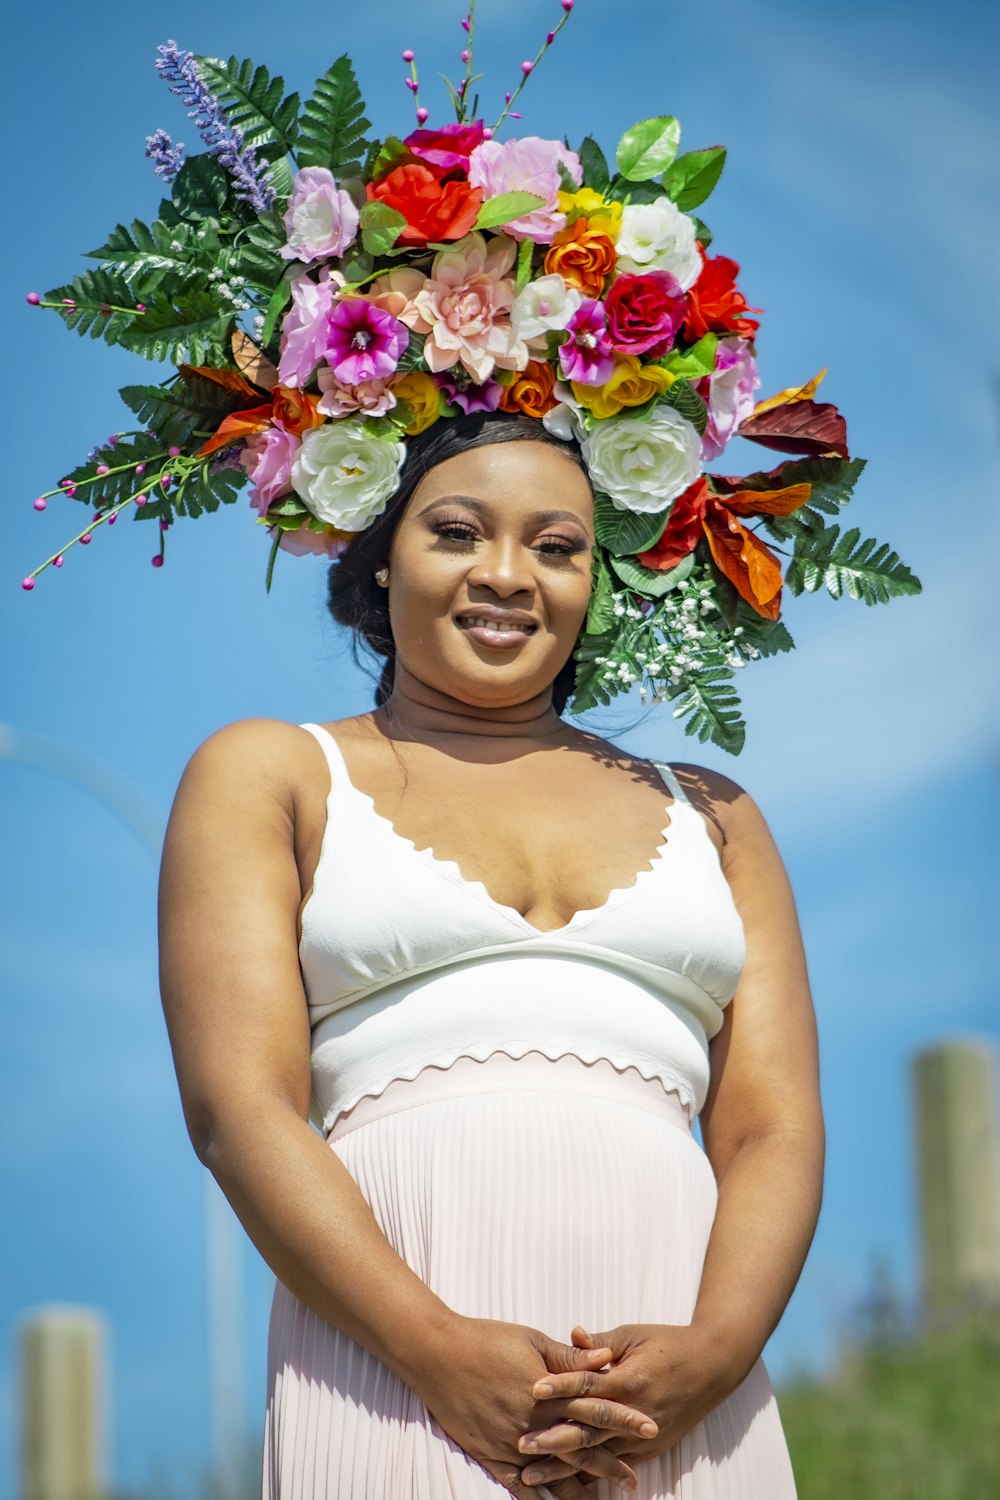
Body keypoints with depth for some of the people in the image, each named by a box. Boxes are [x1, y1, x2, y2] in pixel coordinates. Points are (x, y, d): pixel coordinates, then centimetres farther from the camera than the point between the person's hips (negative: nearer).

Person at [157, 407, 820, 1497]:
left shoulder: (707, 813, 21)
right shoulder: (270, 775, 13)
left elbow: (778, 1126, 11)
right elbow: (238, 1102, 0)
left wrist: (714, 1351, -10)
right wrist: (437, 1349, -15)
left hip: (671, 1385, 2)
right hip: (387, 1370, -2)